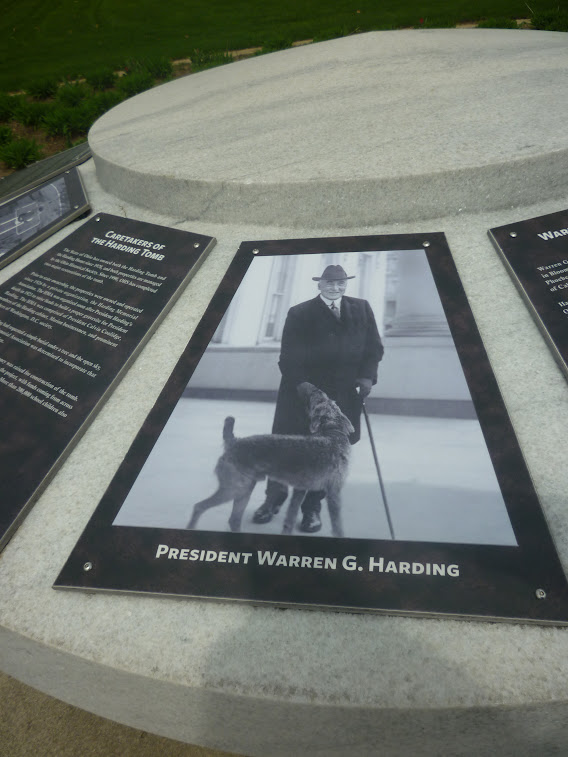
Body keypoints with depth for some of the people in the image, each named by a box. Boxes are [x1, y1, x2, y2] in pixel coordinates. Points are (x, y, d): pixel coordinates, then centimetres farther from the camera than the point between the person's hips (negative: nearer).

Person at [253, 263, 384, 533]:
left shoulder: (362, 309, 7)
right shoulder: (299, 313, -4)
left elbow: (374, 347, 10)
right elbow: (288, 359, -8)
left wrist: (368, 375, -6)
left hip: (344, 396, 2)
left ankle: (312, 508, 19)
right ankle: (274, 497, 26)